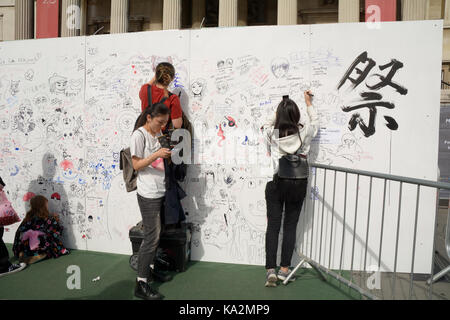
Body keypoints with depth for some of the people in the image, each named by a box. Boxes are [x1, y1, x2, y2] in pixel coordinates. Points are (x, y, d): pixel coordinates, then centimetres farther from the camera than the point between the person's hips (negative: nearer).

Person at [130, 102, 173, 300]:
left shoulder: (158, 133, 13)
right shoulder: (139, 135, -11)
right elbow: (136, 165, -14)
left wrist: (168, 154, 2)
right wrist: (156, 155, -25)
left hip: (160, 191, 8)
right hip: (148, 194, -8)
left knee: (156, 233, 15)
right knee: (152, 236, -6)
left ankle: (150, 268, 31)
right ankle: (141, 284, 3)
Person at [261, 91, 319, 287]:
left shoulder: (272, 133, -6)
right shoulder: (304, 132, -5)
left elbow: (267, 124, 20)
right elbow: (315, 121, 19)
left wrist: (280, 109, 29)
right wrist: (308, 103, 34)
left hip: (276, 182, 0)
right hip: (298, 184, 0)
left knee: (273, 226, 6)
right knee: (290, 226, 10)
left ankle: (270, 270, 5)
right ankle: (284, 269, 15)